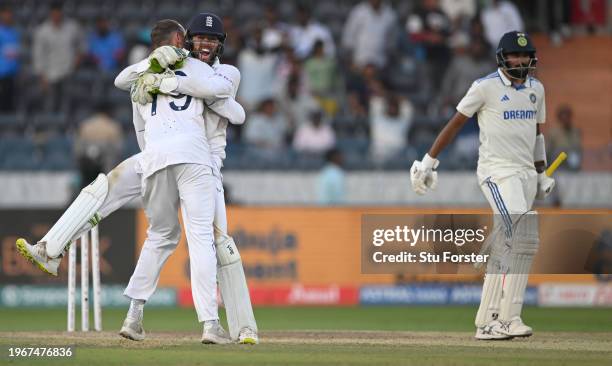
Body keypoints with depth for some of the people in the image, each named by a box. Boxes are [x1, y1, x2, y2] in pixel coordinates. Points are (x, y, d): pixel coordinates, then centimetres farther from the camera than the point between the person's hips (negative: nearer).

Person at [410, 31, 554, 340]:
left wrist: (541, 174, 17)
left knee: (504, 250, 6)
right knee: (524, 240, -21)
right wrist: (429, 161, -3)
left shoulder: (536, 88, 13)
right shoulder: (486, 87, -7)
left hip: (525, 174, 7)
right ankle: (509, 318, -21)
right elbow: (456, 123, -3)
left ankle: (487, 322, 9)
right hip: (497, 172, -7)